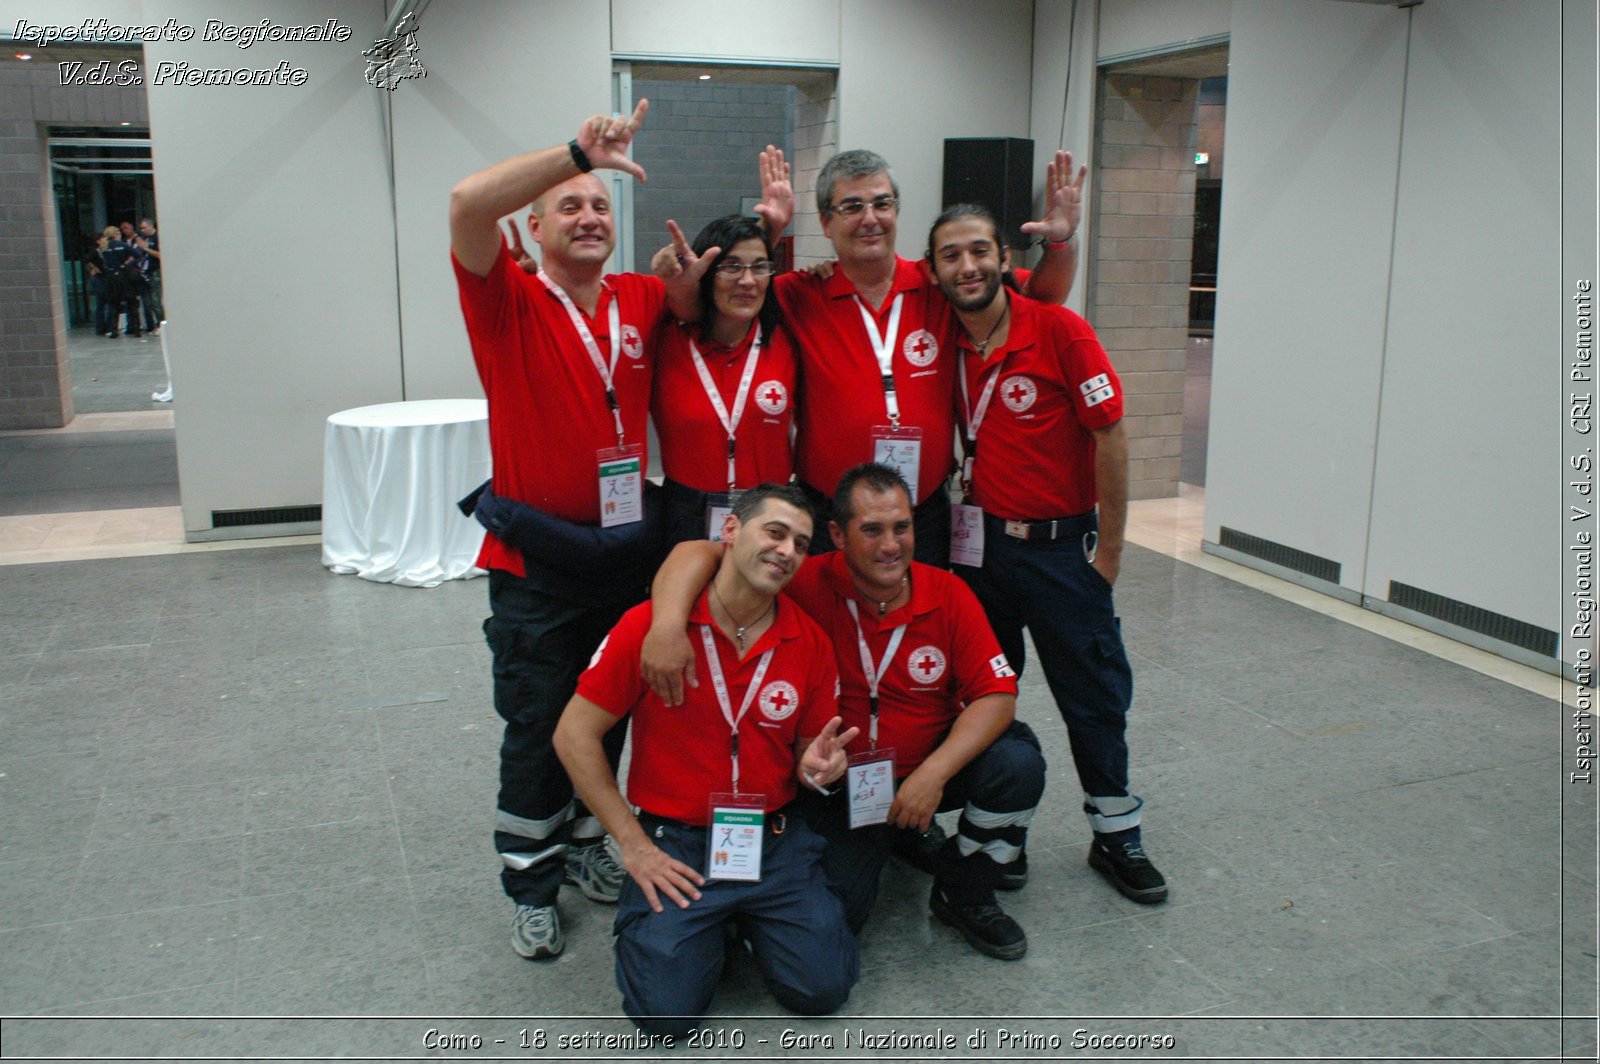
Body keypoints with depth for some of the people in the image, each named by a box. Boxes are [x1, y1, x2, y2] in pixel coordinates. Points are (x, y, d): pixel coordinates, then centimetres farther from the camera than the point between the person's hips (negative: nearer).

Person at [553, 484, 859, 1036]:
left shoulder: (810, 642, -1)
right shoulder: (651, 624, -12)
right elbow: (574, 736, -7)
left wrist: (818, 764, -15)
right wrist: (633, 844, -8)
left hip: (775, 840, 3)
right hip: (674, 844, -2)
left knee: (822, 989, -10)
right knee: (665, 1011, -14)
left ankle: (747, 919, 19)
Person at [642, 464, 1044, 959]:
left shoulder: (948, 594, -11)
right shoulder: (809, 586, -19)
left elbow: (997, 694, -13)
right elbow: (701, 553, -24)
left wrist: (934, 773, -25)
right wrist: (668, 622, -45)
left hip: (930, 766, 2)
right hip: (836, 783, -2)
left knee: (1018, 763, -25)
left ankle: (965, 896, 3)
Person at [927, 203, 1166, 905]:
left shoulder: (1058, 330, -12)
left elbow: (1109, 437, -11)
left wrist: (1109, 549, -9)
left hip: (1062, 544, -4)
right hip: (980, 543, 4)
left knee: (1095, 694, 6)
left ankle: (1116, 835, 23)